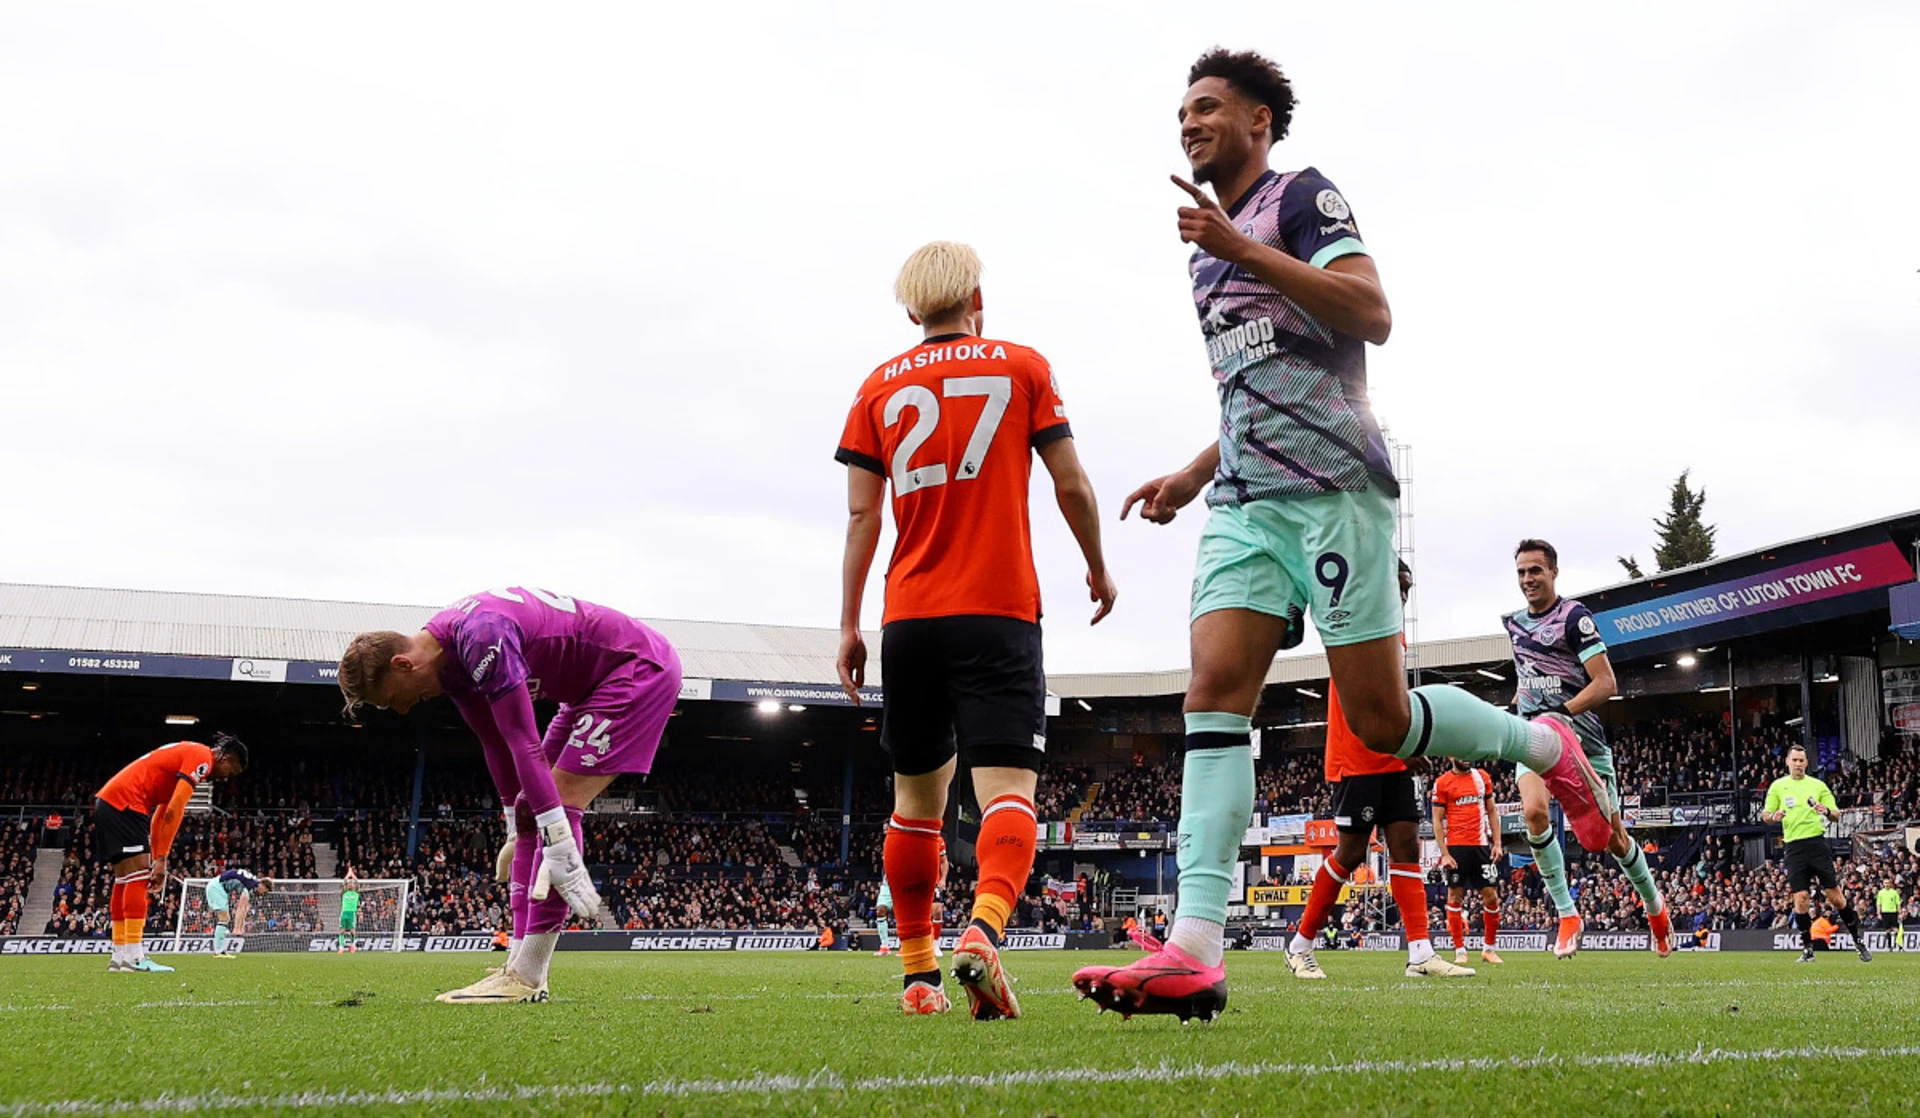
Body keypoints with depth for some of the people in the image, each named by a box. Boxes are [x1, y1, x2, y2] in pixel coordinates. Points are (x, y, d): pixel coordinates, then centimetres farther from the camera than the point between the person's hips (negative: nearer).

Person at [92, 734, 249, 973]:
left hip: (107, 799, 11)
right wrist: (161, 858, -15)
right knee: (138, 876, -13)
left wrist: (157, 860, 20)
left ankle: (119, 957, 11)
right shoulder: (201, 757, -8)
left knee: (125, 880, 10)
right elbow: (173, 812, -16)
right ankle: (133, 957, -17)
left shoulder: (185, 755, 23)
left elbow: (160, 816, 24)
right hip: (125, 802, -11)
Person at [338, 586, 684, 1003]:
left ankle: (526, 979, -15)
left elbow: (524, 744, -32)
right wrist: (516, 830, 17)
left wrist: (559, 847, -32)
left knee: (557, 806, -17)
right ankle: (519, 970, 7)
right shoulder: (448, 655, 2)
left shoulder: (479, 638, -29)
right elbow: (496, 744, 12)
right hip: (596, 686, 10)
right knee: (530, 812, 6)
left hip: (639, 670, -10)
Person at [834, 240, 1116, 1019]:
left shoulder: (881, 386, 10)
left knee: (917, 800, 13)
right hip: (1000, 612, -2)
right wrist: (1098, 569, 18)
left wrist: (848, 624, 6)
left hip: (909, 617, 3)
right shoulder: (1022, 367, 7)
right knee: (1007, 788, -10)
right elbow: (1071, 485, 3)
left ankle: (918, 974, 18)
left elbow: (861, 515, 4)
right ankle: (983, 931, -35)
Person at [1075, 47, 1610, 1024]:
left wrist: (1242, 248, -18)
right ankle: (1193, 952, -20)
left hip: (1330, 484, -7)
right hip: (1243, 500, 7)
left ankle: (1544, 746, 23)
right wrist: (1191, 477, 21)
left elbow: (1372, 315, -15)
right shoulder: (1211, 252, 26)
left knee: (1379, 719, -7)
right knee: (1215, 688, -11)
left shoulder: (1302, 196, 2)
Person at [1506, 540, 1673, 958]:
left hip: (1581, 735, -4)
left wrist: (1562, 712, -25)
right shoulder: (1514, 622, 10)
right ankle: (1567, 916, -14)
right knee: (1534, 811, -24)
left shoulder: (1574, 617, -10)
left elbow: (1606, 683, -16)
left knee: (1612, 836, 3)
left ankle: (1654, 904, 32)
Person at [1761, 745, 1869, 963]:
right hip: (1794, 847, 1)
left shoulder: (1818, 785, 8)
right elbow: (1764, 815, 10)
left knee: (1835, 895, -2)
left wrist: (1827, 811, -15)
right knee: (1800, 899, -4)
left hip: (1817, 844, 0)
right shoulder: (1777, 786, 9)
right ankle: (1807, 949, 6)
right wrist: (1773, 816, -13)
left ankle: (1858, 939, 14)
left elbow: (1836, 814, 7)